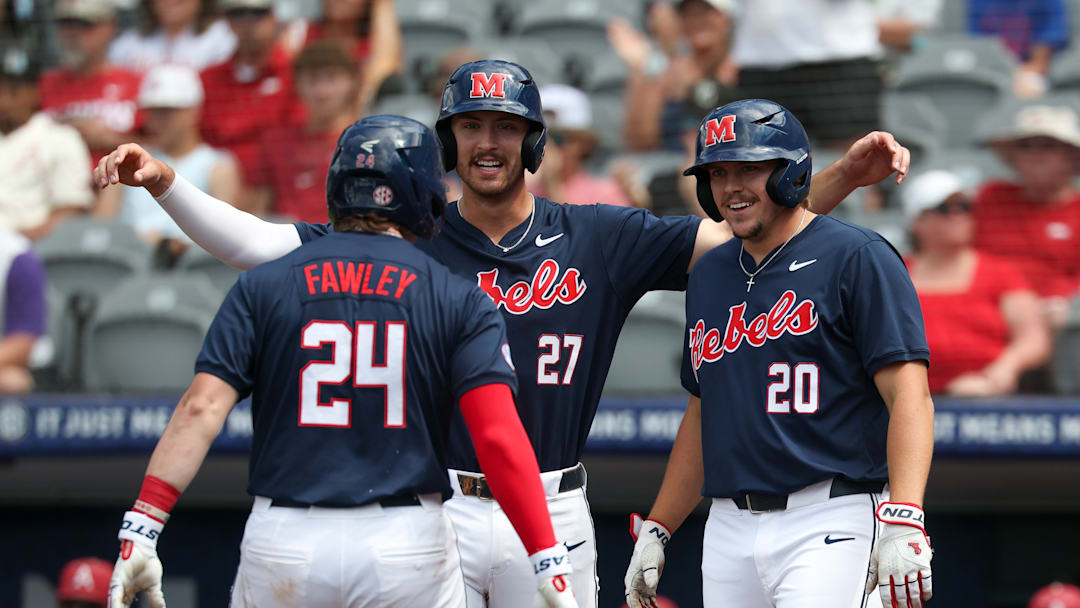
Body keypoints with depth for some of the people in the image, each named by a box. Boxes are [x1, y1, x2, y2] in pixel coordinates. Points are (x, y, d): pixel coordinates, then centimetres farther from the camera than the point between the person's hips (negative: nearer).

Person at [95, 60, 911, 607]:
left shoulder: (596, 241, 5)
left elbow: (741, 237, 1)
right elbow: (256, 244, -1)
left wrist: (845, 176, -12)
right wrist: (164, 182, -14)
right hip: (433, 513, -1)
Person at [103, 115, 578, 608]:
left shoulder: (264, 286, 5)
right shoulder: (459, 301, 2)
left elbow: (201, 409, -5)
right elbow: (499, 437, -9)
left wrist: (140, 532, -7)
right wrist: (550, 565, -11)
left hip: (284, 543, 1)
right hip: (408, 545, -1)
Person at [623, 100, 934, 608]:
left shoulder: (857, 258, -5)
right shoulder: (709, 275, 17)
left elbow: (909, 395, -13)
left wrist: (904, 520, -25)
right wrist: (656, 530, 20)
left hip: (828, 525, -7)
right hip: (729, 529, 7)